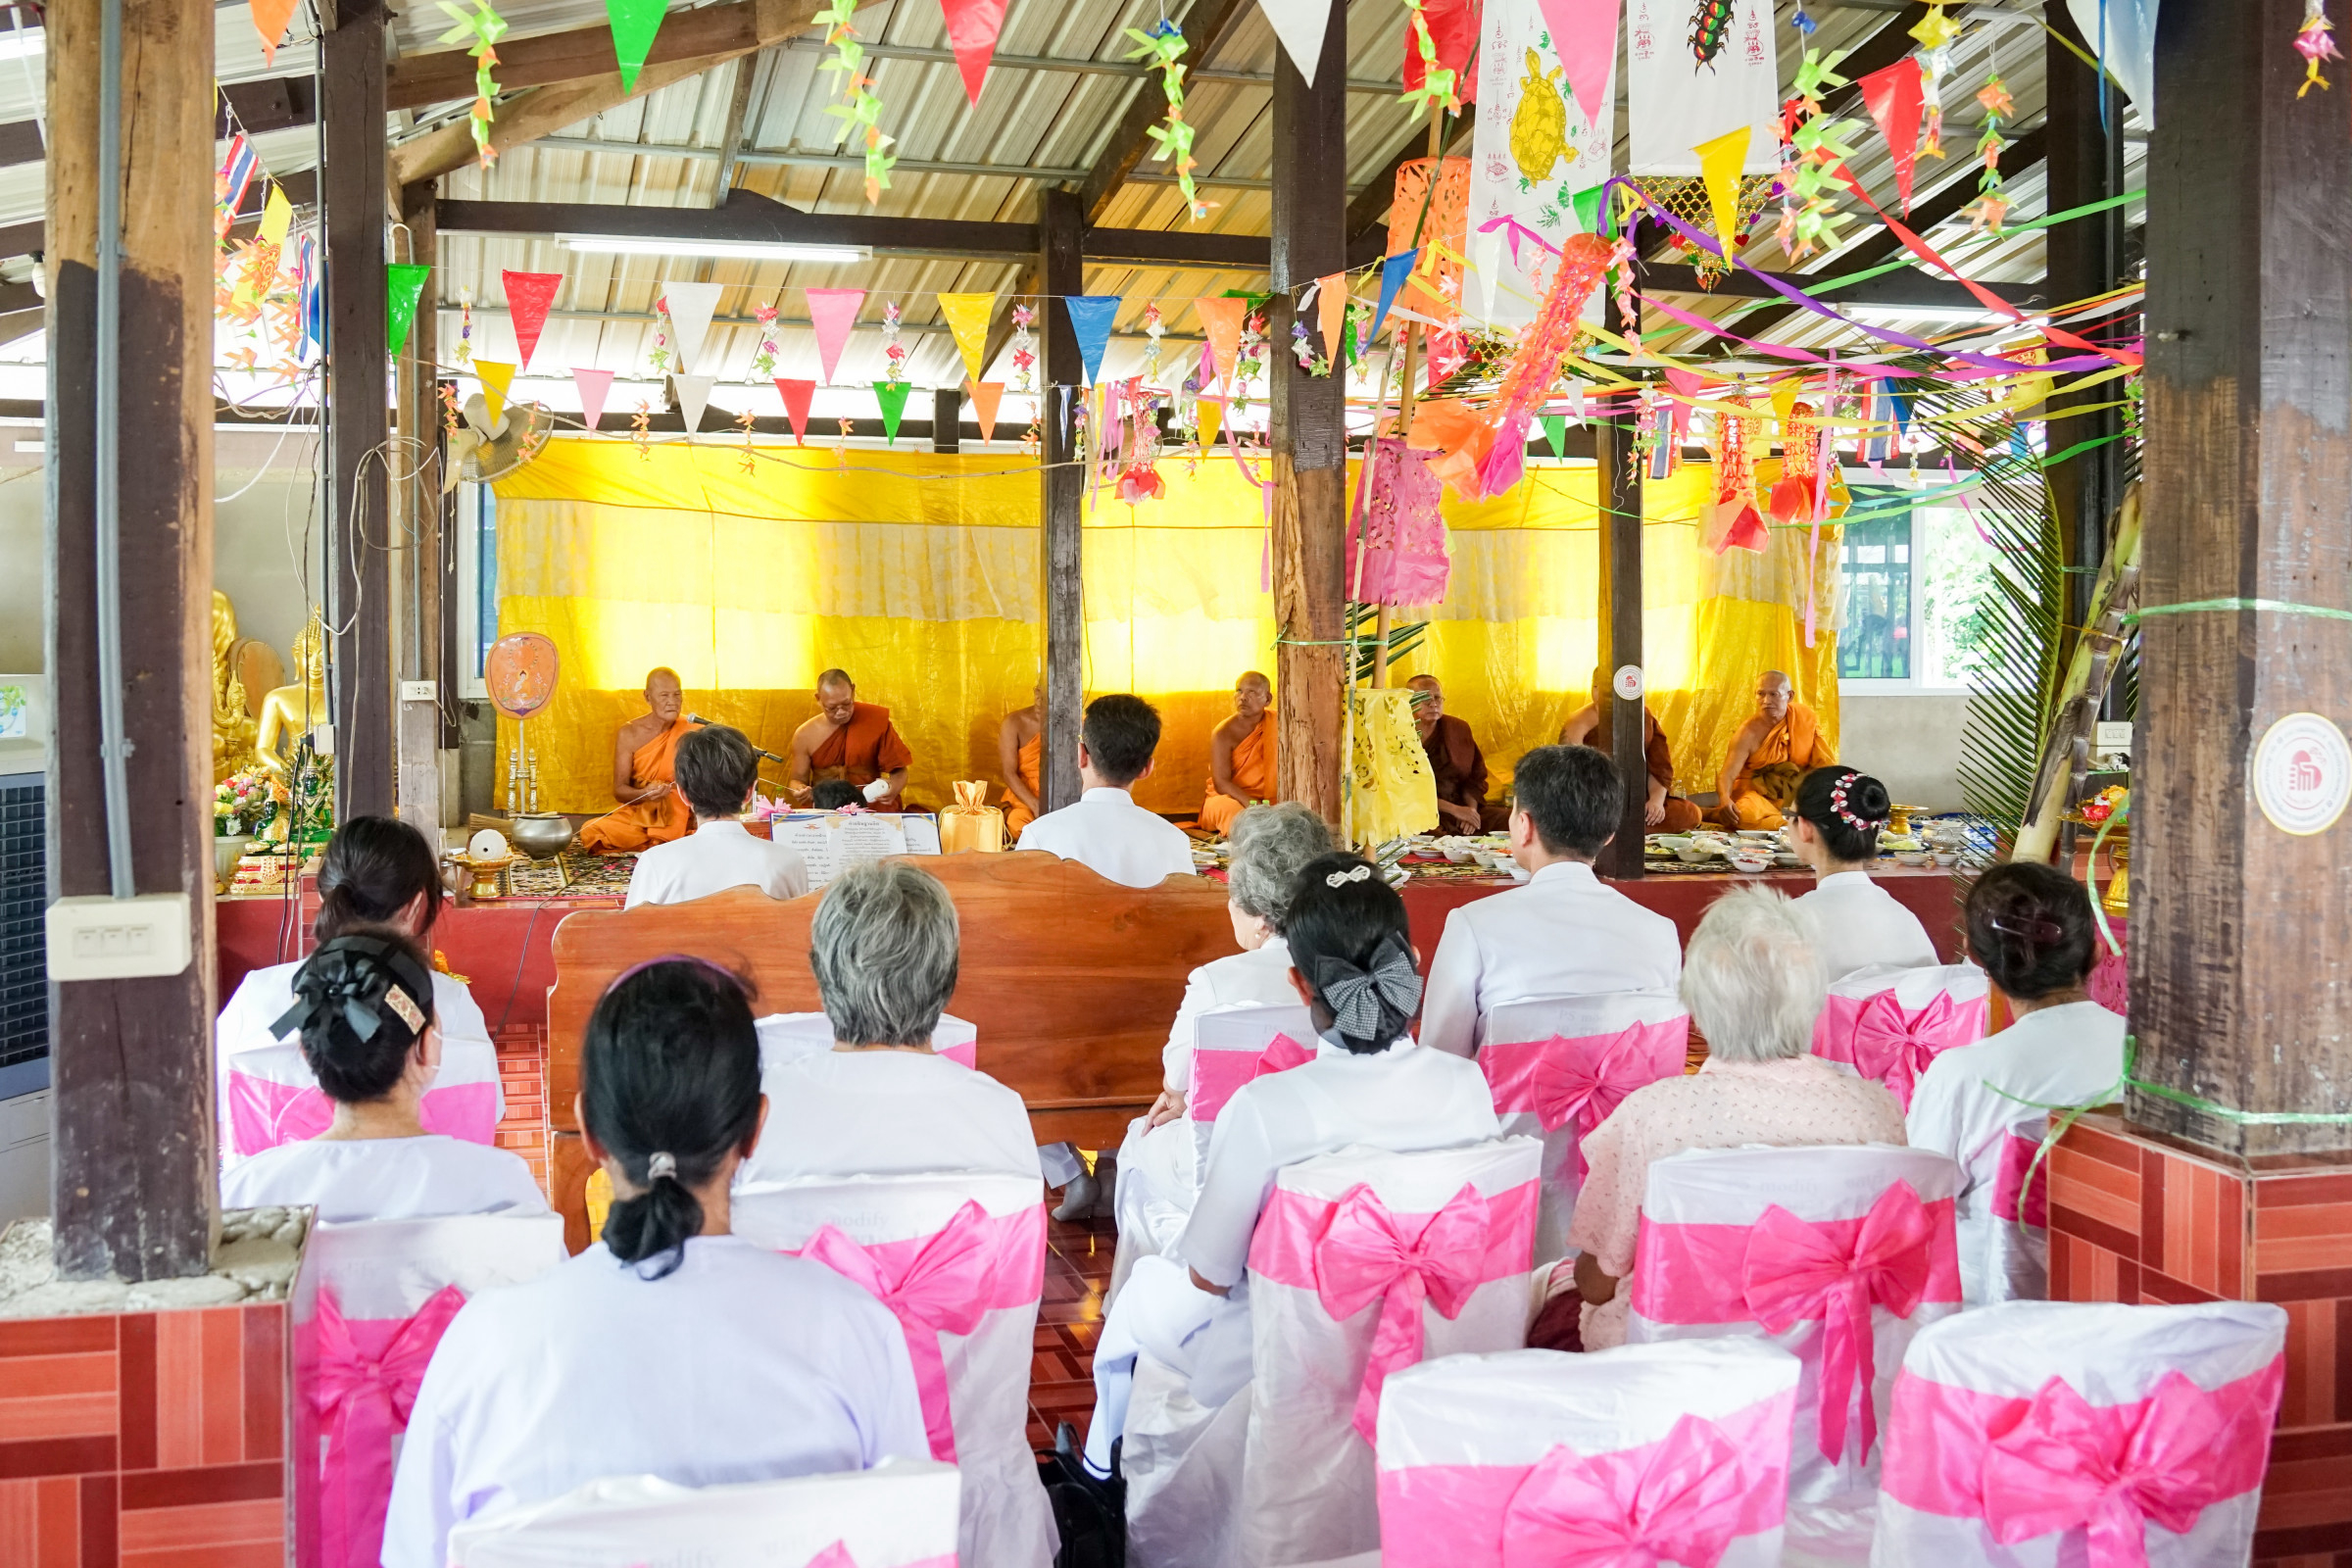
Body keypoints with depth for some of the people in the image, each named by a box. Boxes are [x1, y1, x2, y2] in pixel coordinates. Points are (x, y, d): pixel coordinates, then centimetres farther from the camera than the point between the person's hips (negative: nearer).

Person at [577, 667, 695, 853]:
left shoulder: (691, 731, -4)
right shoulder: (629, 734, -3)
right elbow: (619, 790, -5)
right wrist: (644, 794, -26)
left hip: (679, 815, 0)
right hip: (637, 813, 0)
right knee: (591, 833, -27)